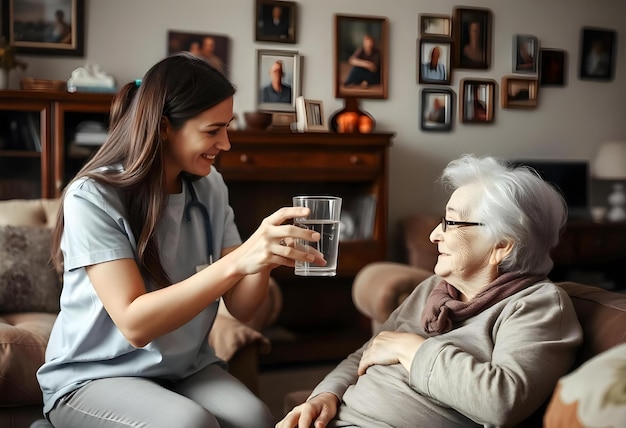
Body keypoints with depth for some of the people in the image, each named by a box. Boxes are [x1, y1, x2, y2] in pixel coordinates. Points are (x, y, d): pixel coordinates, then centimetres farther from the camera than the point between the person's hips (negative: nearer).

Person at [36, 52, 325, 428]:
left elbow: (241, 308, -4)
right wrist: (236, 262, -36)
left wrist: (265, 256, -26)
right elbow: (135, 324, -26)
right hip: (94, 377, -4)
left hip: (185, 367, 4)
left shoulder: (209, 188, -1)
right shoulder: (93, 197, -17)